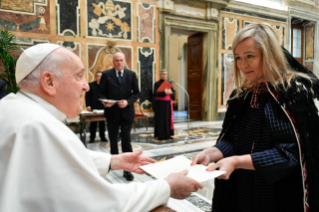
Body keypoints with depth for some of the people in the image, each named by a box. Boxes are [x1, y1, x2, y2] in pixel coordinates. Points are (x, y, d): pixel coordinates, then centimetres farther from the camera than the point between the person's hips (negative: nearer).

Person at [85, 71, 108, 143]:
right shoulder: (91, 85, 3)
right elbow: (87, 96, 1)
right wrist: (88, 106, -7)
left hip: (102, 107, 1)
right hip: (93, 107, -1)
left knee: (102, 123, 8)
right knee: (93, 123, 6)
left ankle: (102, 136, 17)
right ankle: (92, 137, 14)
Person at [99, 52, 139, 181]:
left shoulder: (131, 74, 4)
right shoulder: (106, 74, 1)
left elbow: (136, 93, 3)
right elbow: (102, 93, 2)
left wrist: (128, 102, -14)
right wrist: (105, 102, -18)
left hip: (126, 112, 0)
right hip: (112, 112, 1)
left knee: (126, 140, -1)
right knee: (113, 140, 14)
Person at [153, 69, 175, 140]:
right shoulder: (157, 83, -4)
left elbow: (173, 92, 5)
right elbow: (156, 93, -16)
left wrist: (170, 92, -17)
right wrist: (164, 92, -27)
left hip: (168, 103, 5)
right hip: (160, 104, -5)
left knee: (168, 118, 6)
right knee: (160, 119, -4)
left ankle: (167, 134, 13)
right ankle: (160, 135, 2)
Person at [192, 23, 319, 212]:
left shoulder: (295, 92, -14)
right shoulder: (242, 95, 3)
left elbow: (290, 152, -19)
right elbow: (232, 140, 3)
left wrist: (237, 161, -26)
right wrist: (211, 153, -16)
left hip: (281, 196, -4)